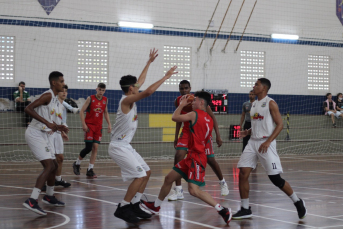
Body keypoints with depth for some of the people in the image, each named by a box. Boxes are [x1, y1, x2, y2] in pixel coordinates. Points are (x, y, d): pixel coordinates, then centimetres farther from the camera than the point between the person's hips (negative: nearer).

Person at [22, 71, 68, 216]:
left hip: (44, 135, 10)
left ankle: (49, 197, 33)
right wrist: (47, 123, -29)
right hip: (35, 134, -10)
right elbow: (28, 109, -25)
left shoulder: (55, 100, 16)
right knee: (49, 166, -19)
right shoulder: (48, 95, -14)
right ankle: (32, 201, -25)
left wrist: (58, 127, 7)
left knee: (54, 166, 17)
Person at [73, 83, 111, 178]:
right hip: (89, 126, -4)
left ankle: (90, 170, 3)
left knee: (95, 148, -2)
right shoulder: (90, 98, -7)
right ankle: (77, 164, 14)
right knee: (88, 147, -10)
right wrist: (83, 124, -15)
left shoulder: (105, 100, 6)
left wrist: (109, 124, 9)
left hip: (98, 126, 4)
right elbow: (82, 111, -7)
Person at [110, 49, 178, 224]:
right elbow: (148, 91, -30)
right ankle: (122, 208, -9)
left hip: (125, 146, 10)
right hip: (118, 147, -10)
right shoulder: (127, 100, -17)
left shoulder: (130, 98, 9)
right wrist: (166, 77, -23)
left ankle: (134, 205, 15)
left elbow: (141, 81, 24)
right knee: (140, 175, -15)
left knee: (146, 172, 11)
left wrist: (149, 62, 28)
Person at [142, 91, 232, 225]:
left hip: (197, 158, -10)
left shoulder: (195, 114, -13)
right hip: (192, 156, 10)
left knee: (194, 190, -21)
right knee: (169, 178, 18)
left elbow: (174, 117, -7)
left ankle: (223, 210, -18)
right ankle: (156, 206, 35)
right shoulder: (208, 119, 11)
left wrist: (182, 104, 11)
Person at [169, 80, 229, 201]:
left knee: (210, 160, 3)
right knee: (178, 156, -17)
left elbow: (212, 117, -13)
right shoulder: (178, 101, -5)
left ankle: (222, 183, 32)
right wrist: (176, 137, 8)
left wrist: (218, 135, -17)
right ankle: (178, 190, -12)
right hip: (187, 131, 3)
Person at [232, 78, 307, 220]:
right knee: (243, 174, -4)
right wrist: (248, 132, 5)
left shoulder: (270, 103, -7)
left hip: (266, 143, -7)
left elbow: (280, 124, -12)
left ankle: (297, 202, 14)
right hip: (253, 142, 7)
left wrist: (268, 142, -22)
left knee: (275, 178, -6)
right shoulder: (254, 104, 16)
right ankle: (245, 209, 5)